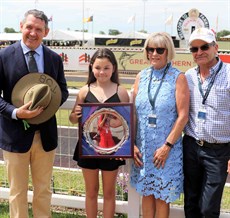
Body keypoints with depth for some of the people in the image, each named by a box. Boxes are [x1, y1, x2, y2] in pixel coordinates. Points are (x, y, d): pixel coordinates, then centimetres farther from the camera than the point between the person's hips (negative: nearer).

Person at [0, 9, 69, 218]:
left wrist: (50, 102, -13)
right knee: (18, 192, 11)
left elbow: (63, 91, 10)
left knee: (44, 190, 17)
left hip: (46, 134, 3)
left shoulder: (54, 58, 2)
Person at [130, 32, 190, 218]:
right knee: (146, 193, 14)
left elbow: (183, 116, -10)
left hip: (166, 148, -3)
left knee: (162, 197, 7)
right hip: (142, 147, 4)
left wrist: (167, 146, -13)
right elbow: (133, 112, 6)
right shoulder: (142, 76, 6)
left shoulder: (178, 78, -6)